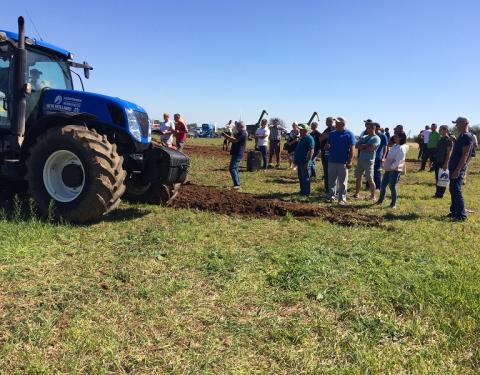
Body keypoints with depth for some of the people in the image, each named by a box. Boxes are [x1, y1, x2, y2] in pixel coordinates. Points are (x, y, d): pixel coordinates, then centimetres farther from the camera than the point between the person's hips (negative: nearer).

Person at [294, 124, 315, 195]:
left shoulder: (309, 138, -14)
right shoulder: (301, 138, 15)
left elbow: (311, 151, -20)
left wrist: (307, 162, -23)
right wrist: (296, 160, 21)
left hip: (305, 162, -10)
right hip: (300, 162, 10)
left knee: (305, 178, -3)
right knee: (300, 177, 15)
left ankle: (306, 192, 5)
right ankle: (302, 190, 25)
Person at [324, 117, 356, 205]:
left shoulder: (349, 134, -3)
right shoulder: (332, 134, 11)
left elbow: (351, 149, -7)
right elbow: (327, 146, 19)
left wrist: (350, 161, -13)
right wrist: (327, 146, -6)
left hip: (343, 162, -5)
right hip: (332, 161, 5)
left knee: (342, 182, 1)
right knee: (331, 181, 10)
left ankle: (342, 199, 6)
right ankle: (331, 197, 19)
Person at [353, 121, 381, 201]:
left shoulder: (376, 138, -6)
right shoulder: (364, 137, 15)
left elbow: (370, 149, -18)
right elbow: (357, 146, 5)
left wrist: (361, 147, -5)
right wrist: (366, 145, -9)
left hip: (369, 161, -7)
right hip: (360, 160, 7)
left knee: (370, 179, -4)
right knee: (358, 178, 11)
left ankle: (373, 196, 5)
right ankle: (356, 194, 20)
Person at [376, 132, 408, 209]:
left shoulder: (401, 148, -15)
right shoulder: (394, 146, 11)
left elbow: (397, 162, -20)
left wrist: (390, 167, -20)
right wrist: (385, 165, 11)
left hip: (395, 170, -8)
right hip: (388, 170, 8)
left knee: (392, 187, -1)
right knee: (383, 185, 13)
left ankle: (393, 204, 12)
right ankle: (381, 200, 28)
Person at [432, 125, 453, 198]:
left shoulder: (449, 140, -11)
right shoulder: (440, 139, 14)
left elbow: (449, 152, -17)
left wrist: (446, 163, -23)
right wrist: (434, 161, 17)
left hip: (443, 163, -8)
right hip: (438, 162, 8)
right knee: (437, 178, 12)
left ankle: (440, 194, 4)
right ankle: (437, 193, 19)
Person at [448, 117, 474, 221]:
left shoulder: (467, 136, -15)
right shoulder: (461, 136, 15)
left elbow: (465, 155, -21)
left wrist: (458, 169, -25)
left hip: (458, 168, -10)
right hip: (453, 167, 10)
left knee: (456, 191, -10)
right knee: (453, 190, 15)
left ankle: (461, 215, -6)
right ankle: (454, 211, 24)